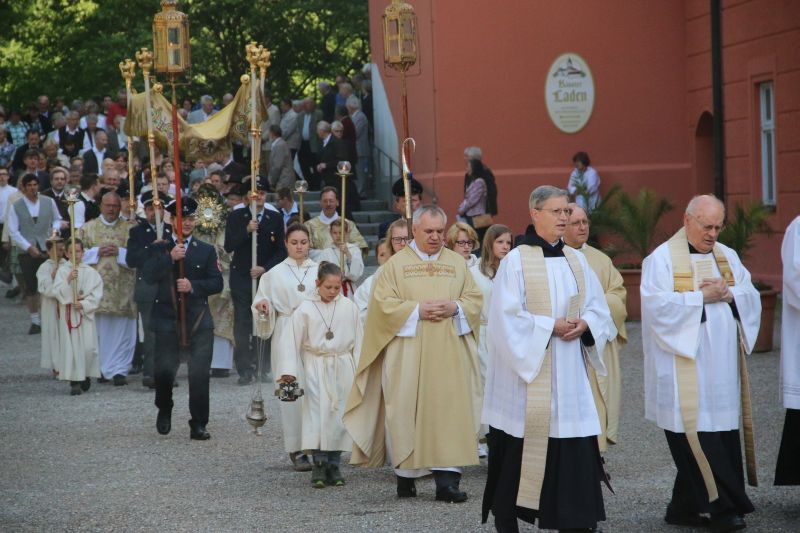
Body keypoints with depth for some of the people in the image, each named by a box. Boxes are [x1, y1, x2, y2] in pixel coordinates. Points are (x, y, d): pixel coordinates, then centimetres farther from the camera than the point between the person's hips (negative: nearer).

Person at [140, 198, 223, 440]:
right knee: (164, 369, -3)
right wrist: (170, 258, -18)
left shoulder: (206, 250, 10)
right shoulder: (159, 248, 7)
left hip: (199, 320, 1)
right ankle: (164, 409, 26)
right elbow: (149, 276, -7)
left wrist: (193, 286, -13)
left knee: (199, 373, -4)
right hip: (167, 318, -1)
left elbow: (217, 283, 3)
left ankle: (198, 424, 3)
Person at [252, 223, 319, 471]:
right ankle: (296, 449, -6)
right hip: (287, 336, -1)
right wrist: (263, 307, -13)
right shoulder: (275, 274, 9)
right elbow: (264, 304, 9)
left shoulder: (319, 271, 12)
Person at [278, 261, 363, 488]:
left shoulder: (349, 307, 2)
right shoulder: (306, 309, -4)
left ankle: (333, 465, 10)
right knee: (318, 414, -9)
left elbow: (358, 341, 7)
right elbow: (292, 340, -4)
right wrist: (288, 371, -10)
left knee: (339, 415, 2)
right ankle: (318, 465, -5)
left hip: (343, 369, 2)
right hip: (316, 368, -2)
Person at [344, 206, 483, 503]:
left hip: (448, 354, 2)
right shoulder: (397, 264, 5)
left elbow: (474, 299, 10)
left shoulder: (457, 263, 14)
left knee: (451, 408, -6)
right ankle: (406, 474, 10)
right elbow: (383, 303, -2)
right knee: (406, 410, -1)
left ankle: (447, 479, -9)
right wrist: (417, 310, -13)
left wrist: (455, 307, -10)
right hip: (407, 353, -2)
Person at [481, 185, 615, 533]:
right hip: (527, 371, -5)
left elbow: (598, 307, 12)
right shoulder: (516, 261, -6)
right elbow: (507, 318, -11)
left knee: (576, 450, -1)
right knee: (518, 451, 0)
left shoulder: (576, 260, 11)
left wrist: (584, 324, -8)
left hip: (569, 372, 5)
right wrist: (551, 326, -16)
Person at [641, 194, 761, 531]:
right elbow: (656, 304, -14)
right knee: (697, 433, -10)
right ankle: (722, 506, -7)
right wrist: (702, 296, -13)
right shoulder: (662, 258, -3)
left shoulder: (727, 257, 15)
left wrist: (728, 293, -9)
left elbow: (752, 298, 12)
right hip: (685, 363, -6)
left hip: (722, 364, 6)